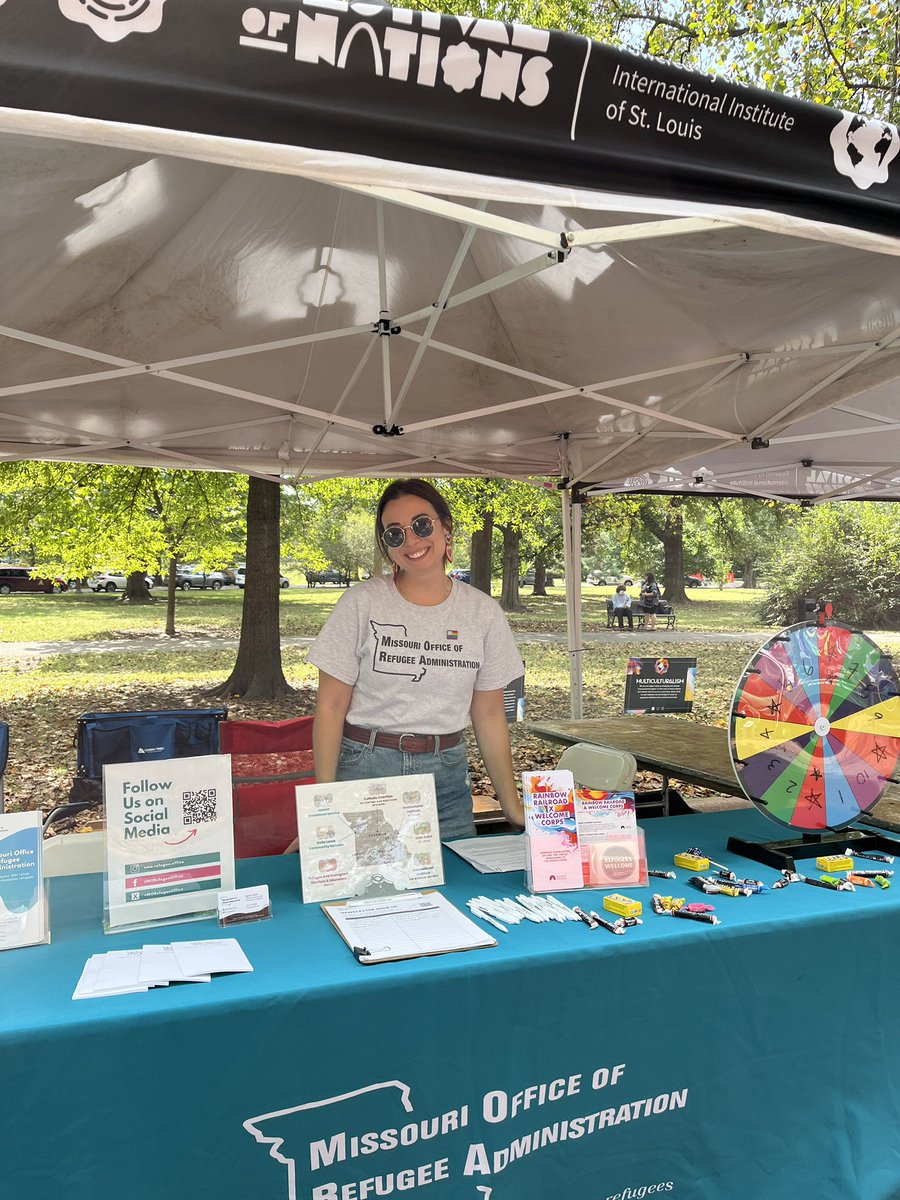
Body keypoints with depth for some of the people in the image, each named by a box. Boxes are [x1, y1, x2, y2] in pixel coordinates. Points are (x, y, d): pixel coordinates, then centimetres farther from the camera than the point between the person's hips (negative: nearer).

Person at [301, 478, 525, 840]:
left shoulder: (483, 613, 2)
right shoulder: (361, 603, -5)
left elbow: (489, 716, 8)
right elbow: (330, 708, -4)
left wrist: (512, 805, 7)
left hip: (446, 778, 2)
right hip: (364, 770, -2)